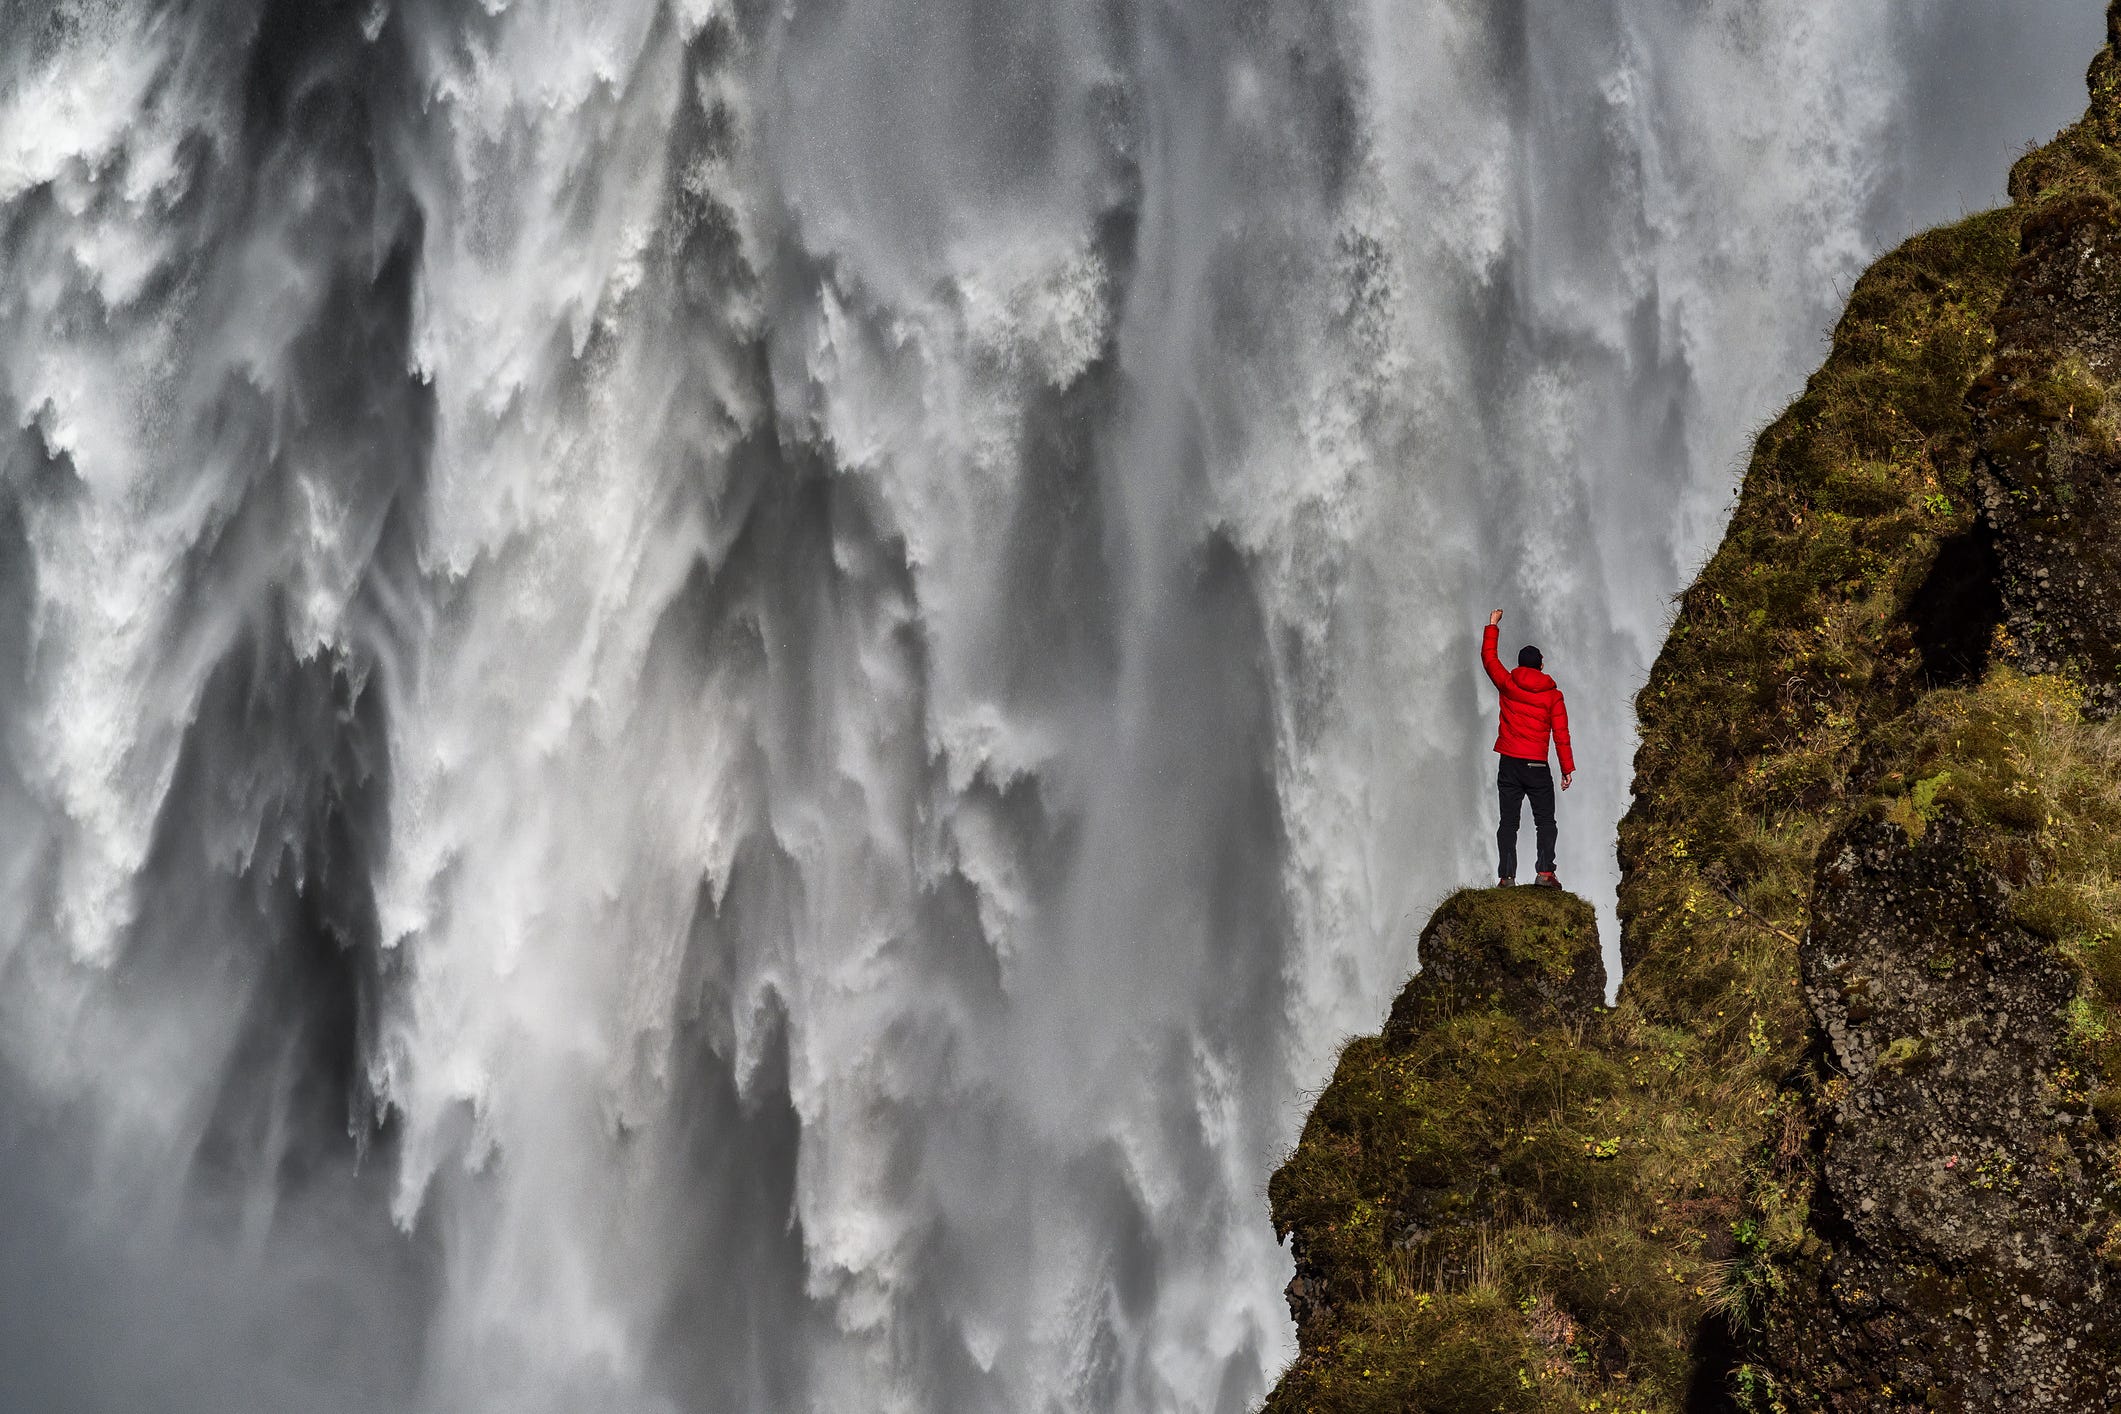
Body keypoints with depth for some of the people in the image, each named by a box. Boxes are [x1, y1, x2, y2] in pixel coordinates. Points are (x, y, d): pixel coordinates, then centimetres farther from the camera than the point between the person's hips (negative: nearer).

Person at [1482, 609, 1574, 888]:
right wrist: (1568, 768, 1)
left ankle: (1507, 875, -4)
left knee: (1508, 821, 4)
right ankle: (1545, 871, -10)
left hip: (1509, 765, 1)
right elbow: (1561, 735, -4)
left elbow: (1488, 658, 17)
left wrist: (1492, 626, 27)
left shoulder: (1508, 685, 2)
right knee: (1545, 821, 4)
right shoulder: (1553, 695, 0)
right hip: (1537, 766, -1)